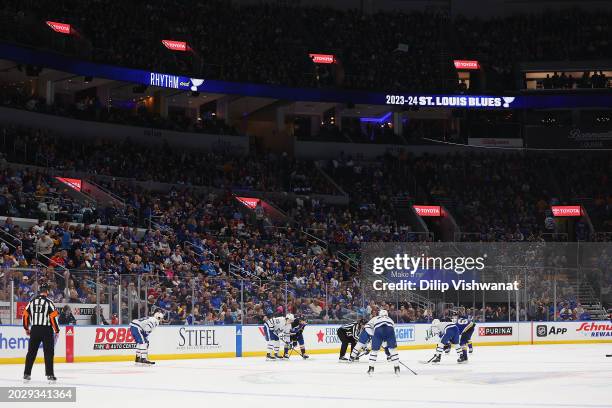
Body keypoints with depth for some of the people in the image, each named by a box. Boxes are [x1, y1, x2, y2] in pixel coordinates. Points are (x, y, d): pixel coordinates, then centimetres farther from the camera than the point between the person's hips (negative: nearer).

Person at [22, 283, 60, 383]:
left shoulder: (32, 302, 6)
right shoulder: (48, 302, -8)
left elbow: (25, 315, 9)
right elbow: (53, 317, -13)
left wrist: (27, 328, 21)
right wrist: (56, 330, -4)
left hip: (34, 330, 4)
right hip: (46, 330, -4)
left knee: (31, 352, 10)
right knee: (48, 352, 0)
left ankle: (26, 374, 11)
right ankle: (50, 375, -3)